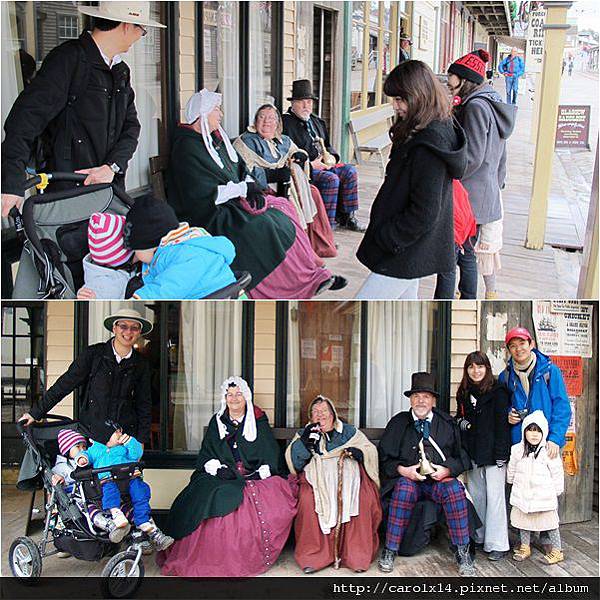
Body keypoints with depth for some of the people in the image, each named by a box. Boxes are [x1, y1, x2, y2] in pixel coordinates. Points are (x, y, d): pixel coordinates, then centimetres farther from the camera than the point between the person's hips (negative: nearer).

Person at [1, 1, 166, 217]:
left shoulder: (122, 71, 16)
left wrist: (112, 167, -9)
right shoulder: (68, 59, -11)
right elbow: (25, 119, -19)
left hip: (110, 184, 7)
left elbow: (131, 125, 12)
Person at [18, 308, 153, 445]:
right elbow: (65, 384, 0)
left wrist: (141, 440, 8)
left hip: (125, 435, 1)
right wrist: (35, 413, 0)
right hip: (91, 432, -1)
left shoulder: (141, 364, 6)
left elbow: (144, 404, 12)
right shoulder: (93, 354, -2)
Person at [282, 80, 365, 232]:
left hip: (323, 164, 9)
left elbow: (328, 145, 27)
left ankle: (346, 216, -1)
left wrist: (332, 156, 4)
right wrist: (309, 165, -21)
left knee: (350, 171, -6)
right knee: (331, 179, -28)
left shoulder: (317, 122, 21)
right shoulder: (286, 122, -8)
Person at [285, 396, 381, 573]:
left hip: (347, 474, 0)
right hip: (317, 477, 0)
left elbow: (370, 450, 15)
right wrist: (305, 440, -6)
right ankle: (312, 556, -24)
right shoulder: (305, 433, 23)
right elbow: (292, 458, 9)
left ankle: (357, 555, -22)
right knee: (308, 499, -33)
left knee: (362, 499, -31)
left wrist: (358, 452, -6)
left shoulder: (348, 431, 22)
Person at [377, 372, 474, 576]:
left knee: (455, 489, -32)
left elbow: (461, 457, 14)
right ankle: (390, 551, -28)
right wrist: (403, 470, -10)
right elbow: (384, 458, 8)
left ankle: (462, 553, -25)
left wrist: (447, 469, -7)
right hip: (408, 478, -1)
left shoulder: (447, 423, 13)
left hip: (440, 479, 1)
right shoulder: (398, 423, 10)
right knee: (404, 489, -36)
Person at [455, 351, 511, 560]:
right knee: (475, 497, 8)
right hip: (472, 454, 6)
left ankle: (497, 544, -3)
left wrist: (501, 455, -14)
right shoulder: (463, 394, 13)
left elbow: (502, 424, -10)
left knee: (494, 497, -6)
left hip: (492, 453, -6)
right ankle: (478, 537, 17)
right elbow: (459, 418, 25)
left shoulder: (497, 392, -6)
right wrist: (461, 422, 0)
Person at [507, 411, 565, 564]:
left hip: (544, 496, -3)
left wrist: (556, 491, 0)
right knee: (523, 520, 14)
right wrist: (512, 483, 17)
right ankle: (525, 547, 31)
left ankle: (556, 550, 19)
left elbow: (557, 474, -4)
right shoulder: (517, 450, -2)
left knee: (550, 523, 6)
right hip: (522, 494, 3)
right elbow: (511, 471, 12)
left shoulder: (549, 452, -12)